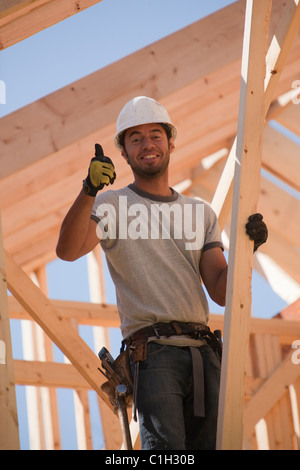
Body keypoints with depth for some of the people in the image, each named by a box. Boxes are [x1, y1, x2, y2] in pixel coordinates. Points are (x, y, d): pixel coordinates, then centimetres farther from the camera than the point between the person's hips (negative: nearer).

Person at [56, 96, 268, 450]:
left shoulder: (201, 213, 20)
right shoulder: (112, 205, 7)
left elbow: (221, 293, 14)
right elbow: (68, 251, -13)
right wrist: (89, 192, -28)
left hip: (204, 351, 5)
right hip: (153, 350, -5)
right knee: (167, 447, -21)